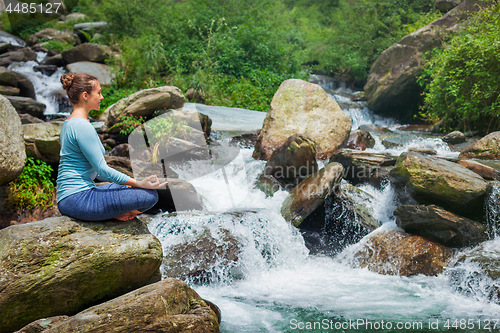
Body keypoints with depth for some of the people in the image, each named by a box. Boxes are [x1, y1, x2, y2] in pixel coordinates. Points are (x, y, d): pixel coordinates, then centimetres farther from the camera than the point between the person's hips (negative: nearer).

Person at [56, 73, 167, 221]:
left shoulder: (69, 123, 17)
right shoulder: (82, 126, -15)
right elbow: (102, 170, -17)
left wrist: (125, 181, 18)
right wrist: (139, 183, -13)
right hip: (79, 198, -11)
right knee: (150, 195, -17)